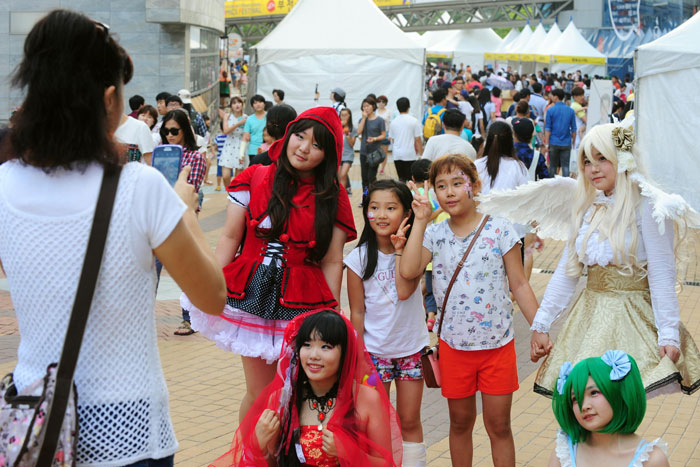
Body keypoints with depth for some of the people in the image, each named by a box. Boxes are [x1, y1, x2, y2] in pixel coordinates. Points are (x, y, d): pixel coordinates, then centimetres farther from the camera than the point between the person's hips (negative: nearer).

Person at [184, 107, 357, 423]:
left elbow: (332, 263, 2)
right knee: (258, 392, 6)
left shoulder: (332, 198, 3)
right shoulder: (254, 180, 4)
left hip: (302, 305, 0)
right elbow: (230, 237, 5)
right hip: (252, 296, 0)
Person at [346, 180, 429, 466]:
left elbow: (404, 291, -22)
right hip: (375, 349, -1)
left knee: (410, 421, 11)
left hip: (412, 348, 1)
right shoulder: (359, 258, -9)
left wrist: (400, 249, -22)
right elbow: (357, 312, -4)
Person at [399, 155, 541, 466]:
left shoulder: (499, 230, -6)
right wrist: (420, 220, -12)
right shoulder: (434, 234, 0)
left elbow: (519, 285, -3)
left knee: (498, 426, 7)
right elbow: (408, 271, -17)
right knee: (460, 422, 15)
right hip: (454, 345, 2)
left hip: (497, 345, -2)